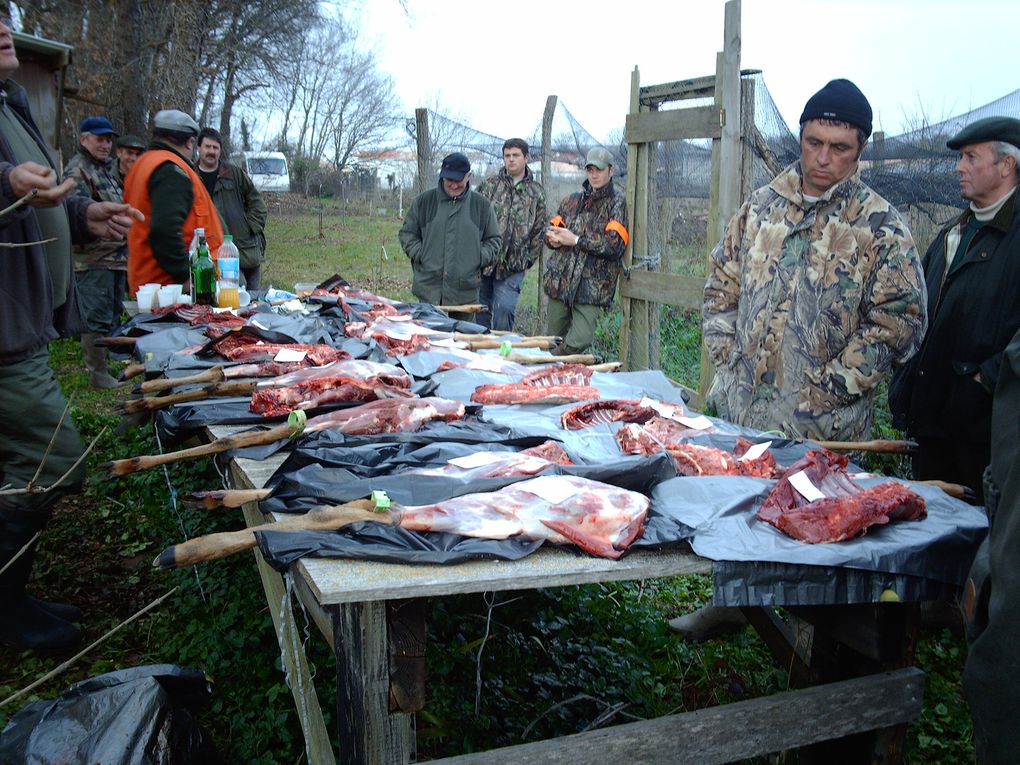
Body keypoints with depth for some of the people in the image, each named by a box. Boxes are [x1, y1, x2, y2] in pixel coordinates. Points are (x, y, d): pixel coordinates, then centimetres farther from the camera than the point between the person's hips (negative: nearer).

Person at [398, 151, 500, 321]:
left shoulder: (481, 205, 8)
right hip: (430, 288, 0)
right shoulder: (424, 201, 7)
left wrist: (480, 258, -2)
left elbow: (494, 239, 15)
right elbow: (407, 233, 13)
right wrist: (420, 255, -2)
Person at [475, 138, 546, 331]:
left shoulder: (537, 192, 6)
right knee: (480, 310, 8)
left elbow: (539, 230, 9)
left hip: (513, 266, -1)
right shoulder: (489, 184, 6)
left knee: (504, 311, -9)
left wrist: (529, 259, 2)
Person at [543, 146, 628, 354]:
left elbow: (615, 245, -12)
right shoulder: (573, 200, 15)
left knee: (581, 340, -14)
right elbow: (551, 229, 19)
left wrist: (575, 240, -13)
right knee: (554, 338, 9)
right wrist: (554, 239, -6)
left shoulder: (616, 202, -1)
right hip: (559, 280, 5)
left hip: (591, 285, -4)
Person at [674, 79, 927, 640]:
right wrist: (726, 359, 3)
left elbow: (899, 319, -10)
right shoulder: (760, 206, 7)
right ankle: (730, 604, 38)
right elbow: (722, 287, 13)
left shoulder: (879, 226, -6)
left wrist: (831, 386, -14)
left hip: (820, 424, -4)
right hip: (740, 408, 4)